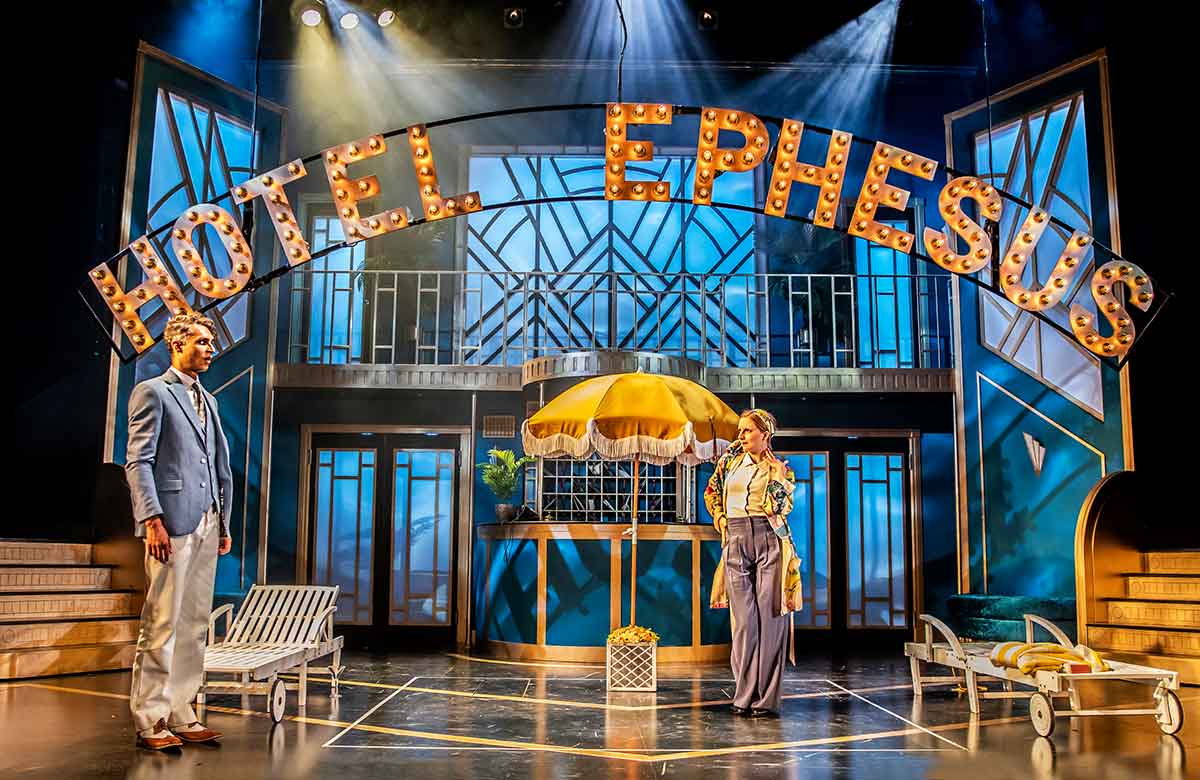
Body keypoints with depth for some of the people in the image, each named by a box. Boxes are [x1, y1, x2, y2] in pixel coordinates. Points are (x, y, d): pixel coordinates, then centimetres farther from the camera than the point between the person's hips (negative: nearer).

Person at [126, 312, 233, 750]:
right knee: (162, 624, -6)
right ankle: (149, 722, 1)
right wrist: (152, 519, -18)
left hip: (206, 525, 7)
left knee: (194, 624, 8)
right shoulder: (153, 392, 0)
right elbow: (138, 462, -9)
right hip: (173, 522, -7)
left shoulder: (207, 400, 22)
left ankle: (180, 715, 14)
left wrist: (224, 521, 16)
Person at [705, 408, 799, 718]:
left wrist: (775, 471, -6)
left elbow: (780, 507, -3)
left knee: (769, 615, -5)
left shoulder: (780, 469, 6)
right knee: (744, 618, 2)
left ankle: (767, 698, -1)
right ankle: (745, 695, 8)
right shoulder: (731, 460, 14)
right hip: (736, 541, 3)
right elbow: (711, 492, 26)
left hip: (769, 539, -3)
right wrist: (720, 519, 13)